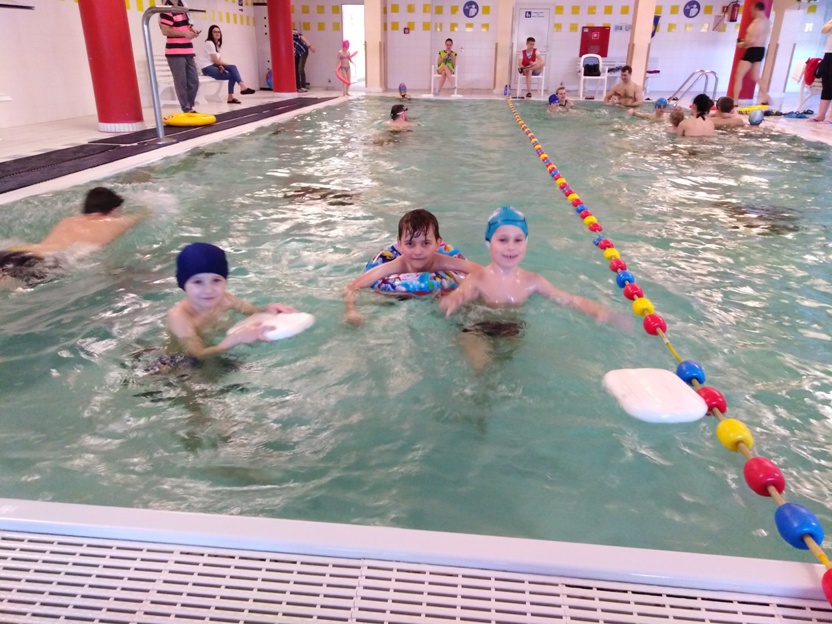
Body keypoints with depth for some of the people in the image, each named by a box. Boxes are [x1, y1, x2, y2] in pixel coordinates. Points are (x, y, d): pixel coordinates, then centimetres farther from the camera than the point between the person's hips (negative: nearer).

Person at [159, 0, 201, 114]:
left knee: (194, 82, 9)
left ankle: (189, 106, 19)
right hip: (175, 53, -8)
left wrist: (191, 30, 9)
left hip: (187, 52, 8)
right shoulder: (167, 10, -9)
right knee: (181, 83, -4)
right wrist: (185, 33, -17)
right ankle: (187, 109, 1)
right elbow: (165, 31, -17)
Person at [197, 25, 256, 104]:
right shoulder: (209, 43, -12)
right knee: (232, 75, -21)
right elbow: (216, 61, -16)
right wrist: (229, 65, -7)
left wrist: (221, 66, -14)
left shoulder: (218, 44, 16)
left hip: (214, 65, 8)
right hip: (207, 68, -8)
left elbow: (218, 60, 8)